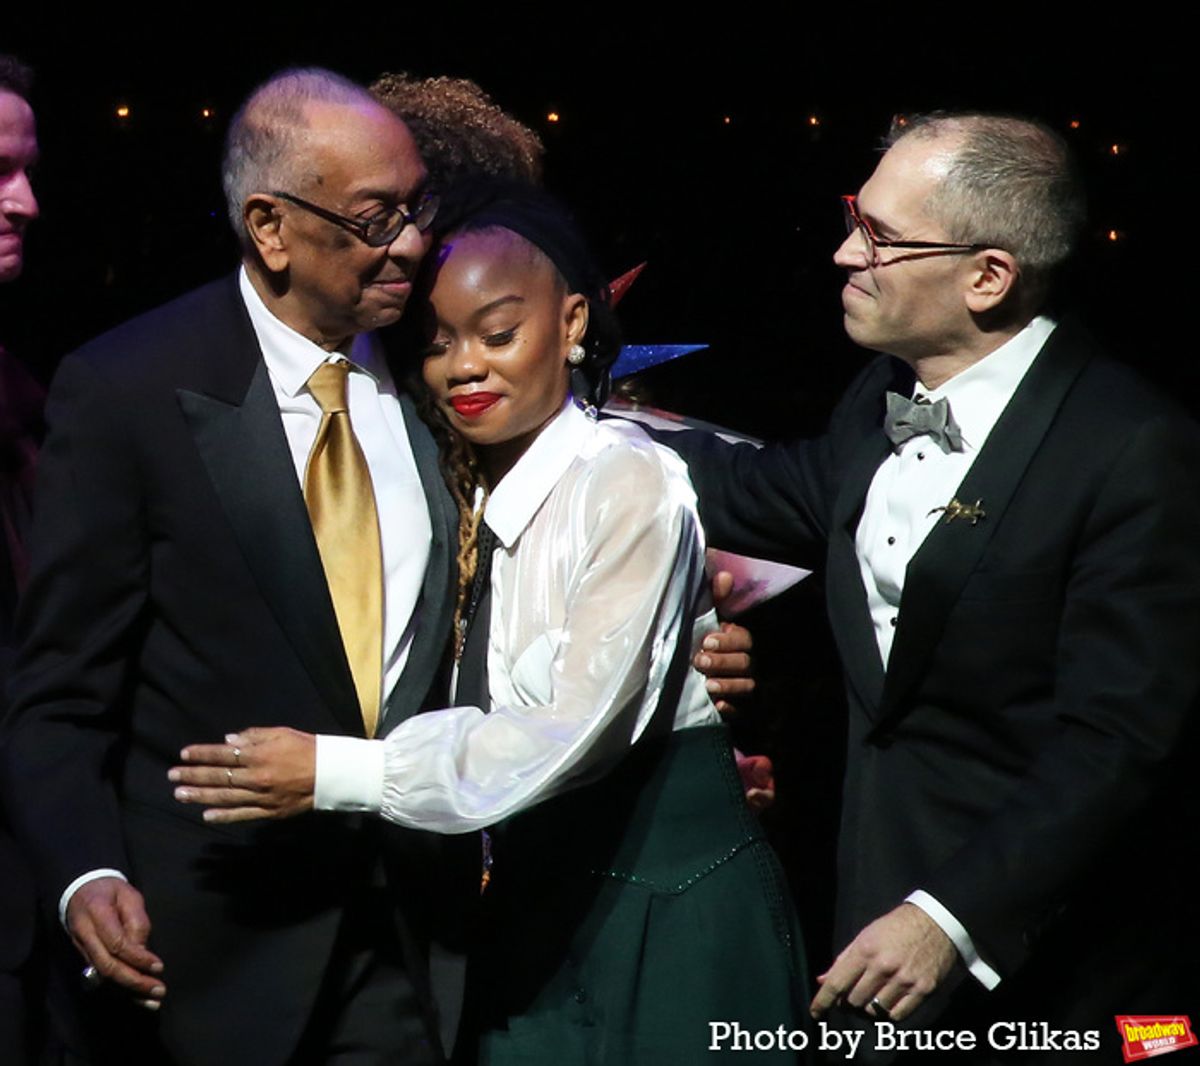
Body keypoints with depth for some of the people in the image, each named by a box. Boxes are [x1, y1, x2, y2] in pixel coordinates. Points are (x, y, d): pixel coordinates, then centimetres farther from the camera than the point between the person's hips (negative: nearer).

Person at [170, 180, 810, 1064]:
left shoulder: (630, 481, -16)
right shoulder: (457, 486, 7)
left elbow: (575, 729, -23)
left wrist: (335, 774, -24)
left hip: (668, 895, -6)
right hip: (534, 898, 6)